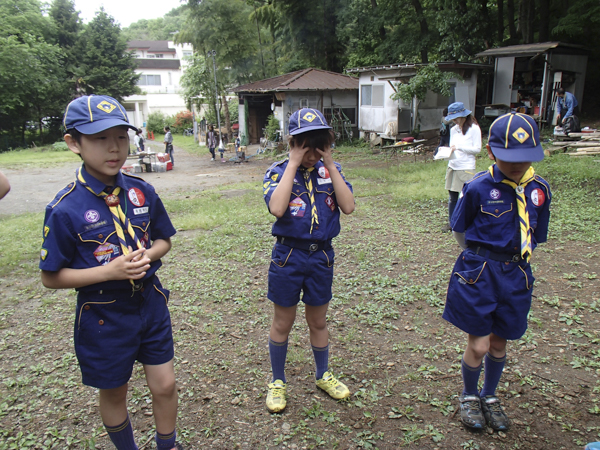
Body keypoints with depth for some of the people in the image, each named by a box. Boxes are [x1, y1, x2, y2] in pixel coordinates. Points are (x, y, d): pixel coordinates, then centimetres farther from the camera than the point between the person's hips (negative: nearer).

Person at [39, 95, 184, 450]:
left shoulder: (142, 192, -5)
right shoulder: (66, 209, -18)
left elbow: (163, 240, 8)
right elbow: (51, 277, -11)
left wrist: (147, 255, -14)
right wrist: (109, 272, -23)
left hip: (150, 303, 3)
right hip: (103, 315, -3)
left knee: (165, 385, 13)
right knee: (114, 393, 18)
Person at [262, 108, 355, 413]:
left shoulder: (330, 170, 0)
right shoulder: (279, 171, -8)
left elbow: (348, 207, -15)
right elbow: (276, 208, -28)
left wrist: (330, 164, -16)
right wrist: (293, 163, -22)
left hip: (321, 255, 2)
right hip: (288, 255, -2)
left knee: (318, 322, 19)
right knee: (282, 323, 13)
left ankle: (323, 375, 41)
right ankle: (278, 382, 34)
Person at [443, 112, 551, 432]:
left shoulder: (539, 190, -2)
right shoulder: (478, 188, -13)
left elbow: (534, 237, 11)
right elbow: (459, 230, 1)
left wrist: (513, 261, 6)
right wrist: (481, 258, 5)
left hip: (516, 275, 4)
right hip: (478, 273, -3)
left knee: (499, 343, 17)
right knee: (479, 345, 3)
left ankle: (490, 396, 41)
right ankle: (469, 396, 32)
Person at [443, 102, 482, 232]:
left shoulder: (474, 128, -6)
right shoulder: (453, 129, 13)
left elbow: (477, 149, -9)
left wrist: (459, 147, -16)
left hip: (467, 168, -6)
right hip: (452, 166, 6)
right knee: (452, 197, 10)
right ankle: (451, 222, 20)